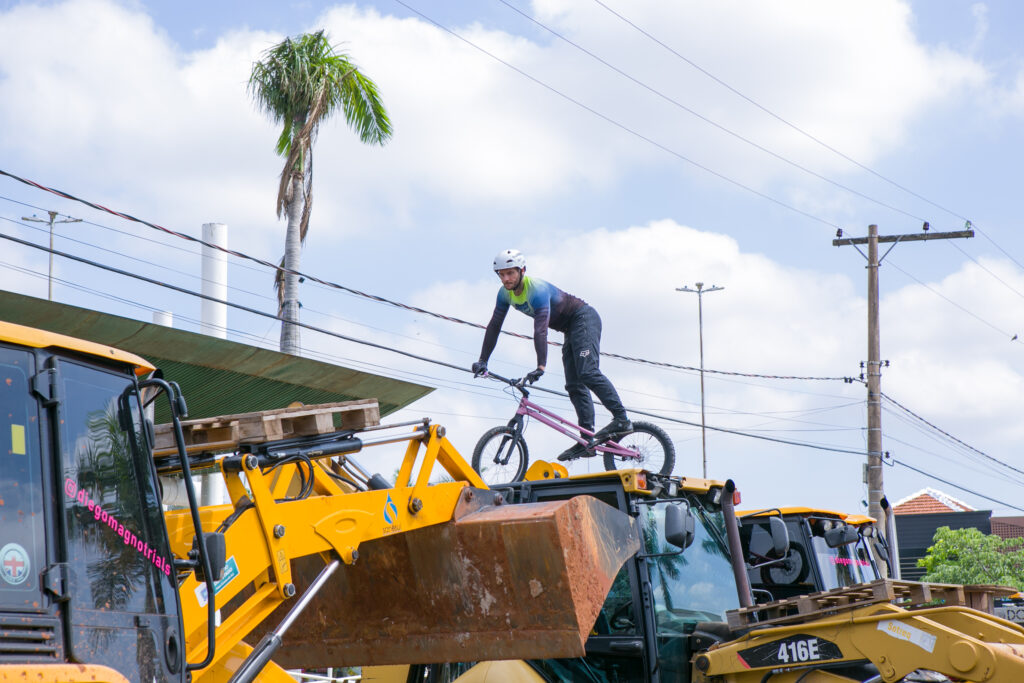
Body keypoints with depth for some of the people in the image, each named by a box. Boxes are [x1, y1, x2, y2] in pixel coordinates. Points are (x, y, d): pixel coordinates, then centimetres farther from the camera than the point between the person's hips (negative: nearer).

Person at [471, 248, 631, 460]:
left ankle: (621, 419, -31)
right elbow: (494, 326, 1)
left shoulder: (537, 290, -30)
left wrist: (540, 367, -48)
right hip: (570, 329, 9)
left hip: (584, 318, -9)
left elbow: (540, 330, -40)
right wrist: (482, 361, -4)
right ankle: (587, 440, -3)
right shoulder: (505, 293, -4)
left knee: (587, 372, -26)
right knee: (574, 386, 1)